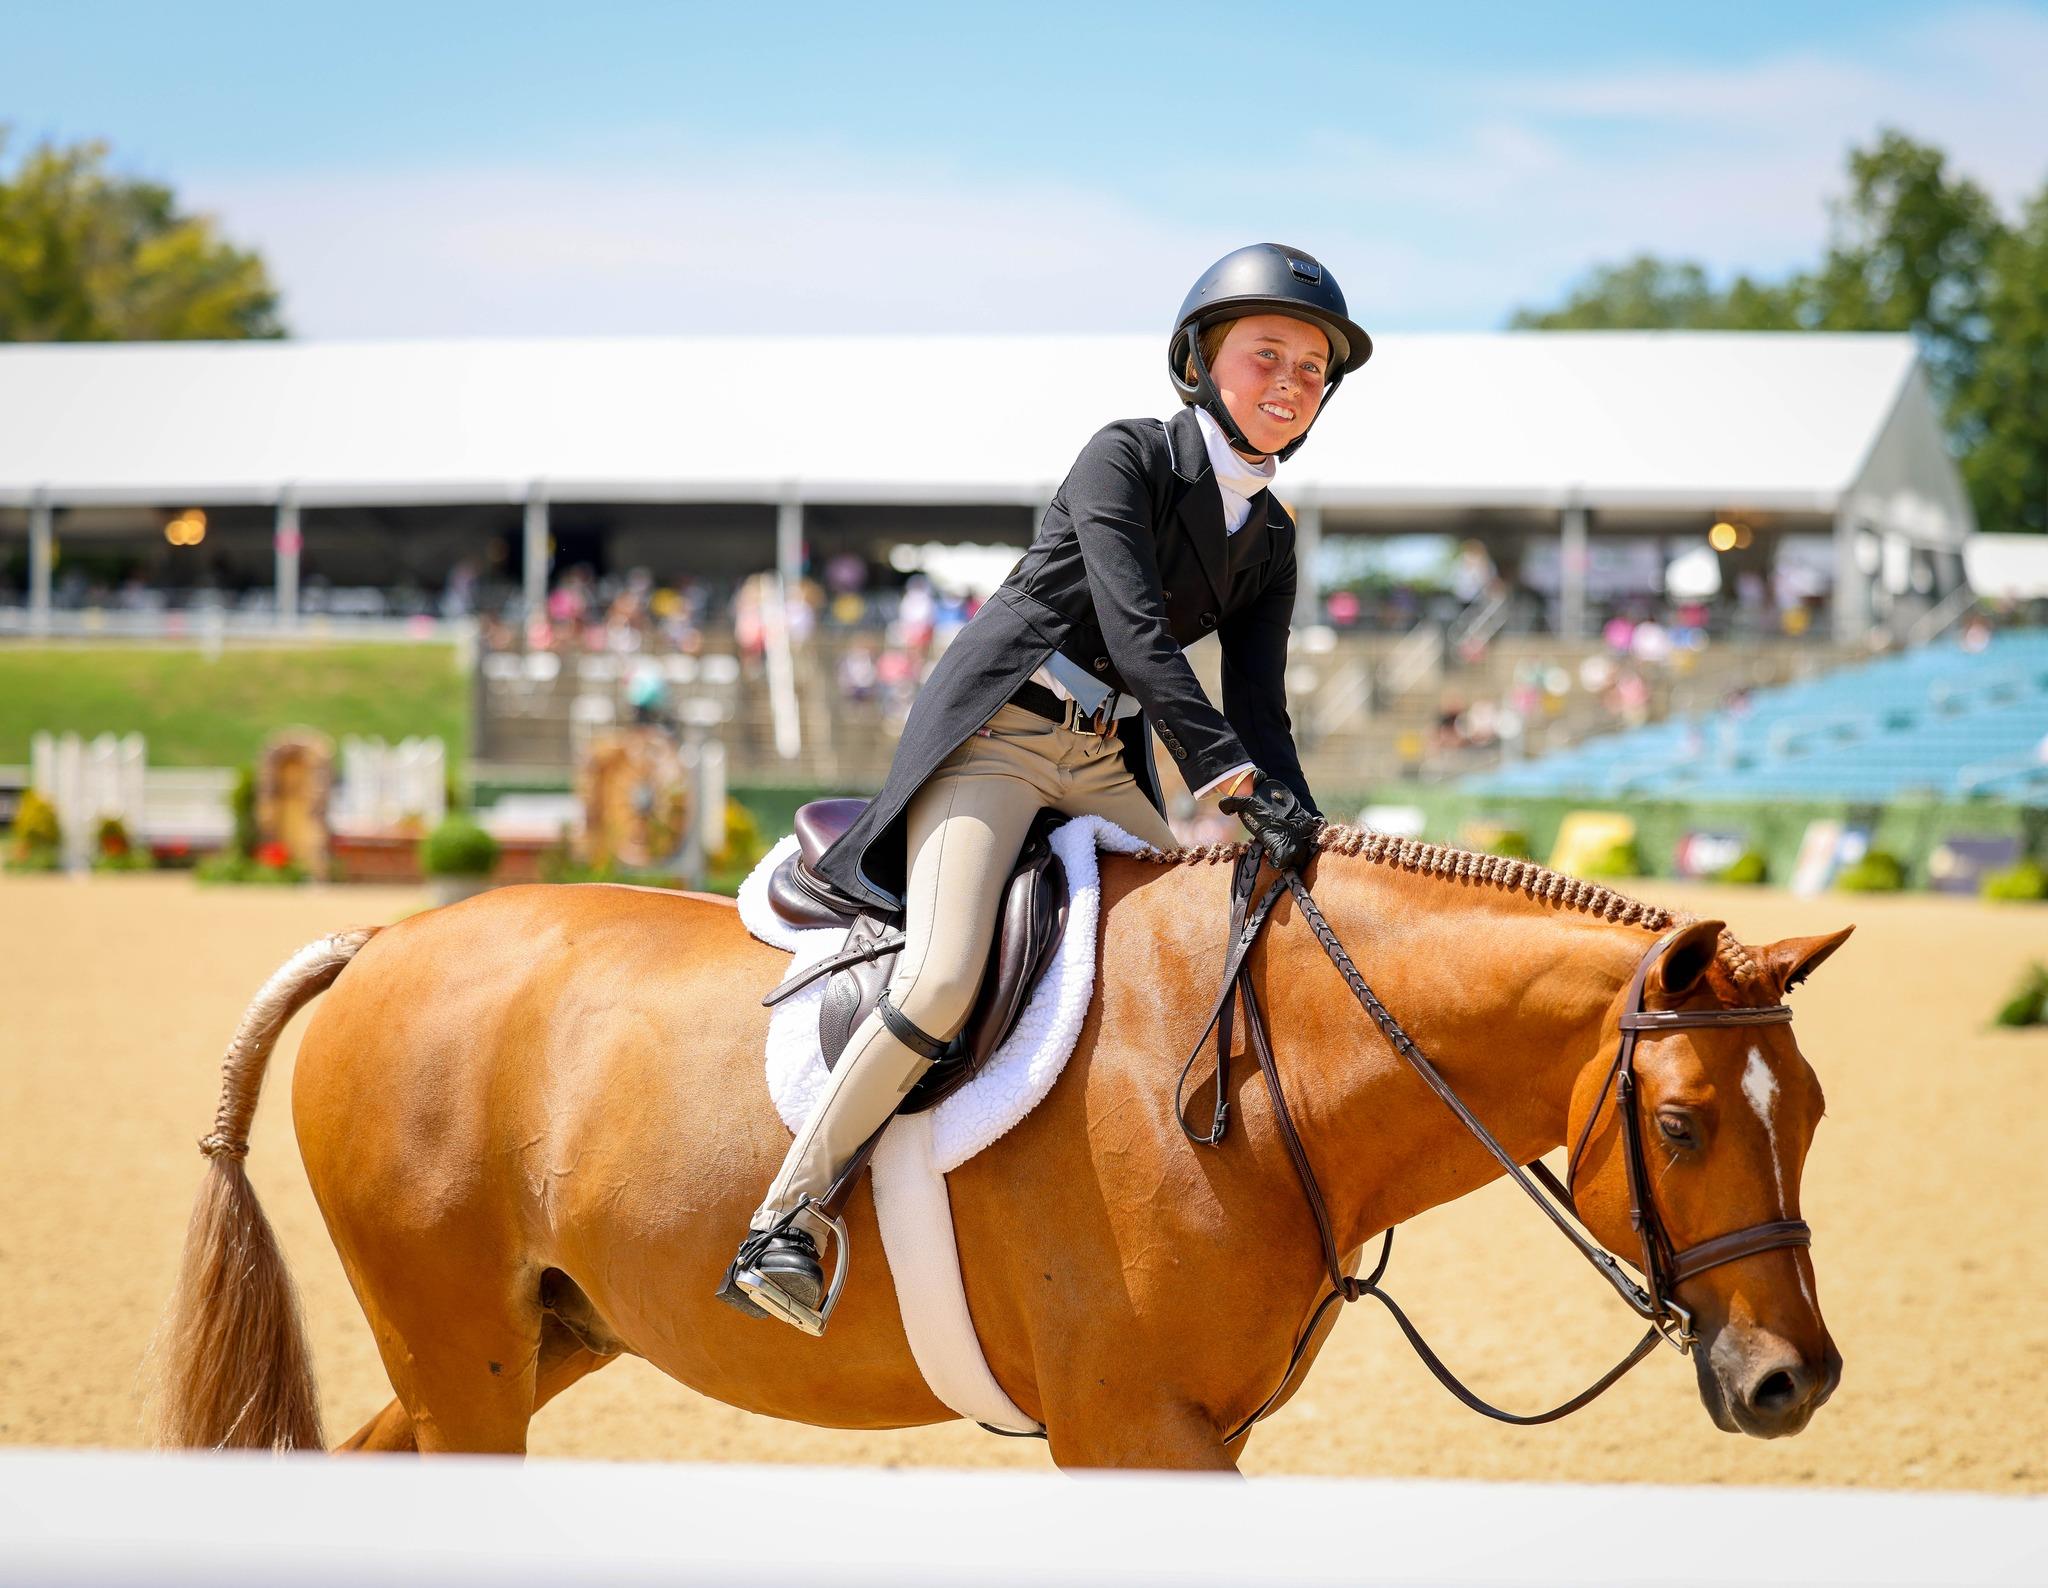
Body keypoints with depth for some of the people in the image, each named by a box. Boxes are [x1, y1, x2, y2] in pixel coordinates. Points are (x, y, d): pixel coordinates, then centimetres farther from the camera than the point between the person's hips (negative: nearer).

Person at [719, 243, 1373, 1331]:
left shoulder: (1269, 543, 11)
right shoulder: (1125, 458, -8)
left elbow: (1257, 708, 6)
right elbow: (1134, 632, -20)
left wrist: (1293, 825, -14)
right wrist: (1233, 778, -30)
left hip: (1104, 768, 8)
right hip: (994, 732, -8)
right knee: (944, 982, -25)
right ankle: (785, 1220, -18)